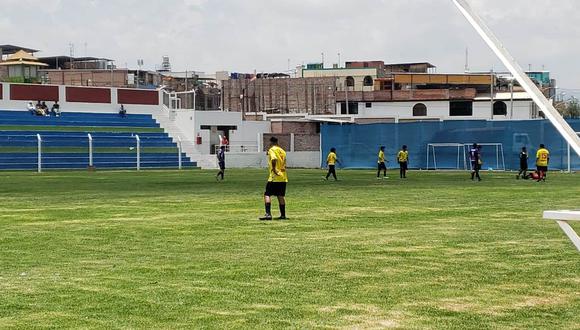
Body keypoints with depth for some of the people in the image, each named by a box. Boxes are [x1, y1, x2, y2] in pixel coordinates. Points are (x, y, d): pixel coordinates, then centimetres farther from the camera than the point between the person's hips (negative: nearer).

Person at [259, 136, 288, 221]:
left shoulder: (271, 150, -6)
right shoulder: (282, 150, 15)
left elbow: (274, 159, -25)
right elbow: (284, 162, 16)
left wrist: (274, 169, -18)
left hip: (274, 177, -7)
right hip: (283, 178, 7)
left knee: (267, 195, -5)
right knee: (281, 196, 14)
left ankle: (268, 214, -17)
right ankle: (283, 215, 15)